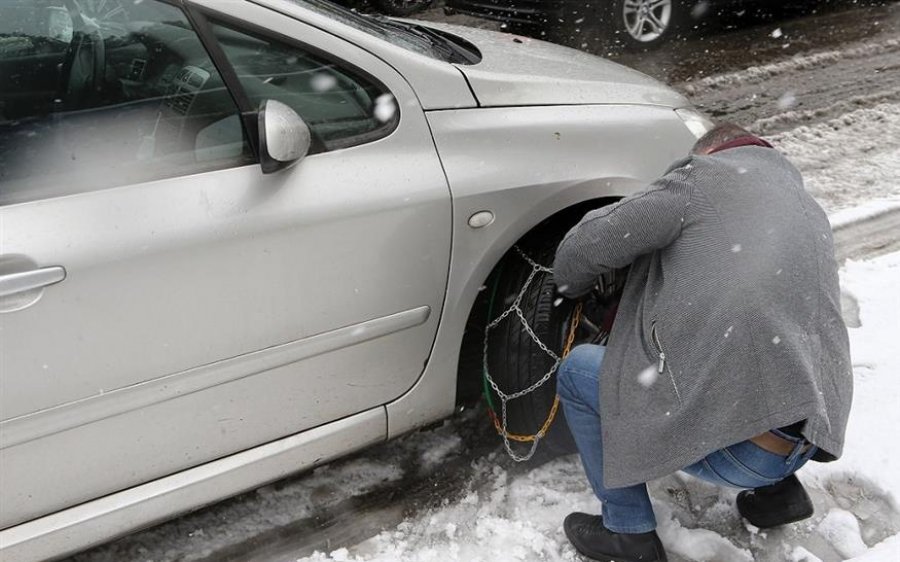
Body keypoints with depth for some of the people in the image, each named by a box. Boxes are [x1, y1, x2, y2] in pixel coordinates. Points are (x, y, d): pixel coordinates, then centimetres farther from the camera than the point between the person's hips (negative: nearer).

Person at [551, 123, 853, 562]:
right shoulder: (812, 215, 21)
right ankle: (776, 488, 24)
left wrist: (572, 288, 20)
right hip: (807, 441, 8)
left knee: (577, 371, 10)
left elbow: (584, 248, -3)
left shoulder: (706, 176, -1)